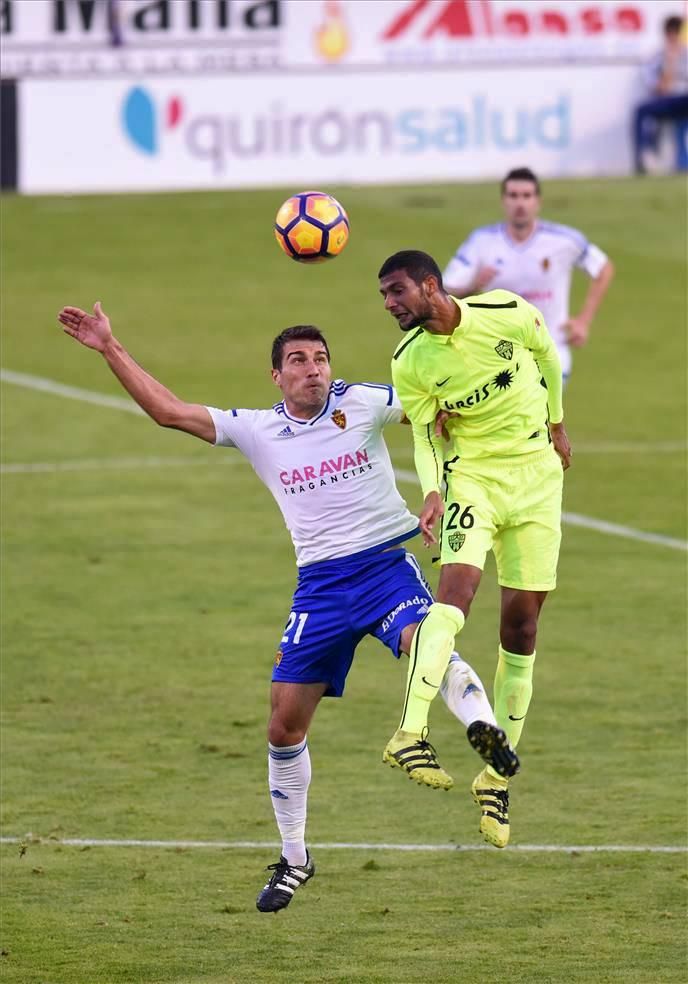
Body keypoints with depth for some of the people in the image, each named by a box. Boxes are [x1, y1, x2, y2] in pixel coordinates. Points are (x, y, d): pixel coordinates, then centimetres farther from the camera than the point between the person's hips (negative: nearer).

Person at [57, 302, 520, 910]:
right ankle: (295, 858, 19)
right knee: (286, 723, 4)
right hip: (319, 582, 3)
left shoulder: (362, 403, 0)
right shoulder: (256, 431, 6)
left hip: (385, 563, -3)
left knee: (426, 644, -37)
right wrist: (110, 349, 3)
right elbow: (167, 410, 5)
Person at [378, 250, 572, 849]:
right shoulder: (409, 363, -8)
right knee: (456, 586, -27)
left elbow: (548, 356, 9)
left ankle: (498, 773, 12)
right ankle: (410, 731, -40)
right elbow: (425, 435, -3)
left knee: (521, 620, 2)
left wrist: (556, 424, 20)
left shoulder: (508, 313, -11)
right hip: (470, 474, -1)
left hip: (536, 471, 1)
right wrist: (432, 492, -22)